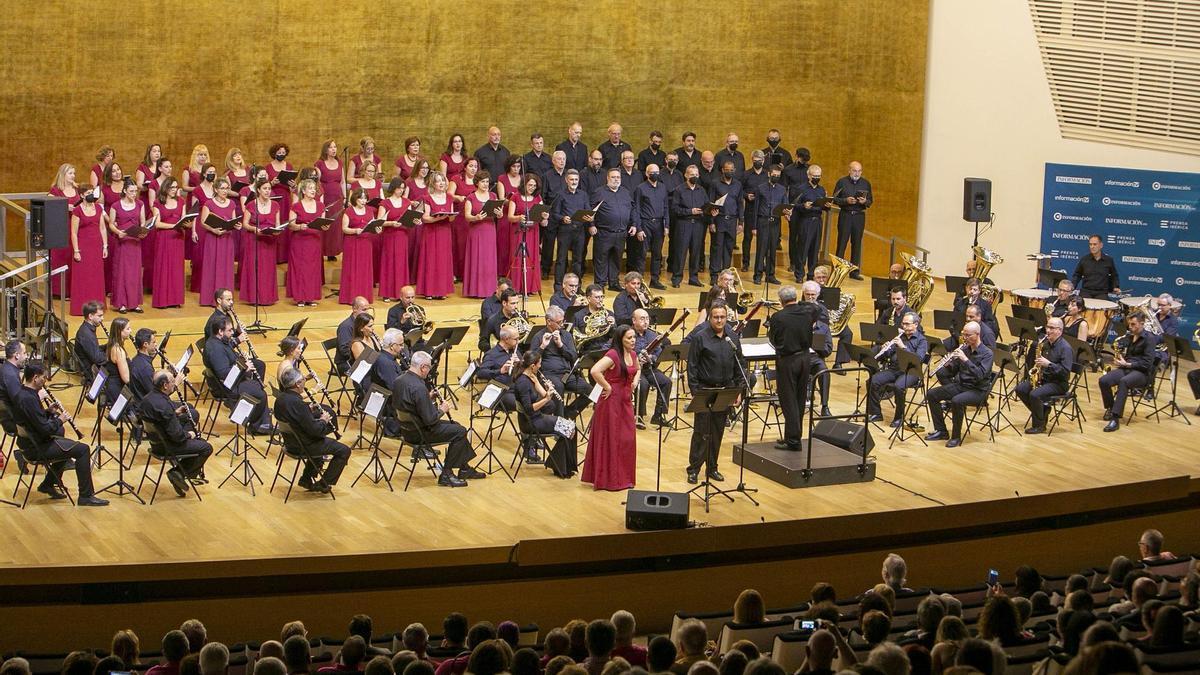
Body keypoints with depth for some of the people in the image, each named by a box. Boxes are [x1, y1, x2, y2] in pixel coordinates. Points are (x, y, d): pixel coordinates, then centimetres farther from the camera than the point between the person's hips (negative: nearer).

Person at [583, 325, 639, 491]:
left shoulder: (632, 354, 7)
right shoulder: (612, 355, -19)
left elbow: (637, 369, 29)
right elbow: (595, 371, -33)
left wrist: (636, 380, 8)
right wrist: (607, 387, -22)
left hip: (626, 401, 8)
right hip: (612, 401, -8)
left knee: (627, 439, 11)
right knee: (610, 440, -1)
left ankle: (623, 477, 22)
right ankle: (609, 479, 7)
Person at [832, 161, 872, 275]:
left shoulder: (866, 183, 8)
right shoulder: (842, 182, 0)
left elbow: (871, 201, 10)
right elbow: (835, 199, 0)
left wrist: (865, 202, -12)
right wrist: (846, 201, -17)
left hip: (859, 216, 2)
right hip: (845, 215, -2)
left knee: (857, 244, 4)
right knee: (842, 243, -2)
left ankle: (855, 271, 10)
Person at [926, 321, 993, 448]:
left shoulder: (986, 353, -12)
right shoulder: (964, 349, 6)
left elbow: (980, 375, -25)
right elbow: (953, 372, 11)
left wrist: (965, 359, -29)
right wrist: (948, 364, -12)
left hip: (978, 390, -7)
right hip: (960, 385, 7)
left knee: (956, 401, -34)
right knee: (932, 394, -4)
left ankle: (956, 437, -18)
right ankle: (941, 431, 4)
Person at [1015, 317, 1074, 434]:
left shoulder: (1065, 348, -15)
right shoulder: (1045, 343, 9)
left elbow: (1065, 371, -23)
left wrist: (1048, 364, -28)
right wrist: (1037, 365, 2)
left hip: (1058, 383, -8)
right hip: (1043, 378, 8)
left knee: (1035, 394, -29)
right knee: (1020, 389, -8)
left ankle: (1039, 425, -13)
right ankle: (1041, 411, 7)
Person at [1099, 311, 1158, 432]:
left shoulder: (1150, 338, -6)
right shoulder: (1129, 336, 16)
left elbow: (1147, 363, -14)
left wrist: (1127, 364, -18)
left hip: (1142, 372, -6)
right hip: (1126, 368, 7)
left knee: (1123, 381, -40)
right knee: (1103, 381, -23)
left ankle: (1115, 418, -44)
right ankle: (1110, 408, 3)